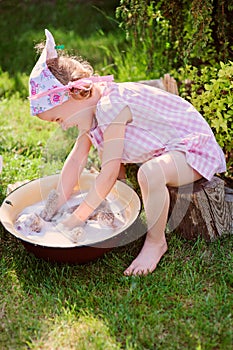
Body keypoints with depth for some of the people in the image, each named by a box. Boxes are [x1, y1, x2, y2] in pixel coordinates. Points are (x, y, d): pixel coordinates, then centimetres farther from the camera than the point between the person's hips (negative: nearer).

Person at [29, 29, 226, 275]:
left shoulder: (111, 107, -30)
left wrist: (78, 217, -21)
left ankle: (156, 241, -14)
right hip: (166, 146, 10)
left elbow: (109, 173, -29)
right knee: (106, 149, 13)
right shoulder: (92, 106, -1)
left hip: (194, 148, -10)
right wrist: (58, 208, 1)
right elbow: (76, 160, 1)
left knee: (151, 173, -37)